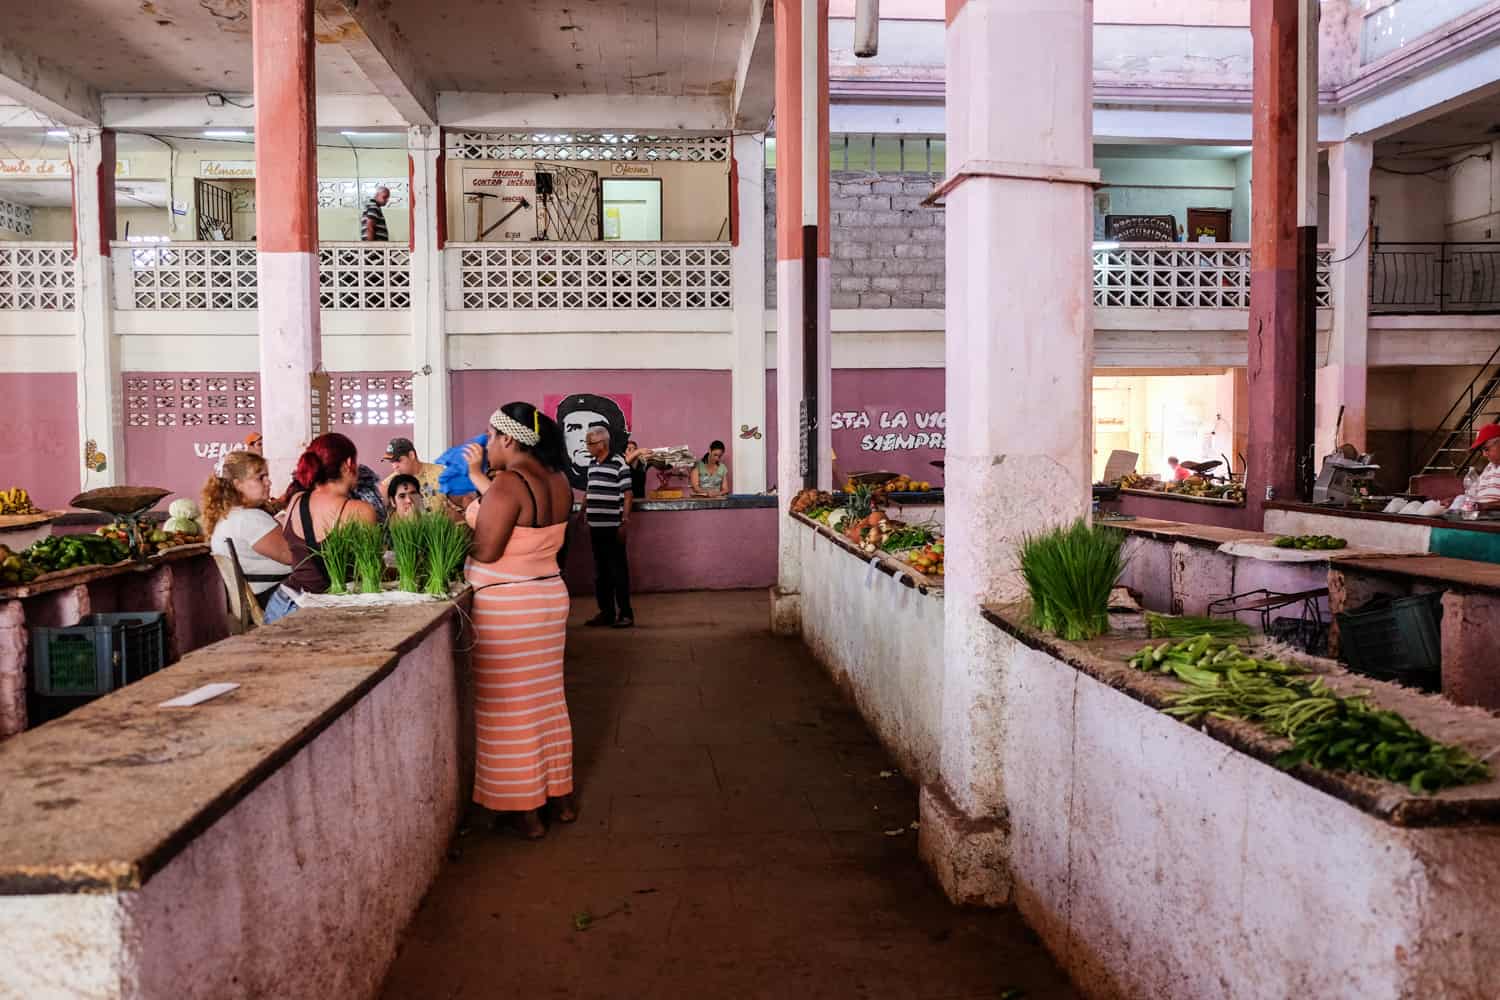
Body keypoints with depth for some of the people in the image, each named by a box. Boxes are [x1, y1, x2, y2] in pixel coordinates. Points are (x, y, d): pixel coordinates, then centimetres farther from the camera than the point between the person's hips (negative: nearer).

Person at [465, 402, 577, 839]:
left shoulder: (507, 484, -20)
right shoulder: (558, 482, 4)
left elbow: (486, 551, -22)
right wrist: (482, 485, 20)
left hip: (506, 606, -8)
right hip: (550, 596, 8)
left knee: (508, 706, 4)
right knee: (547, 698, 17)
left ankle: (525, 810, 13)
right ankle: (561, 795, 28)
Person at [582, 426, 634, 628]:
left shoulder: (619, 465, -11)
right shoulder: (592, 464, 11)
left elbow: (627, 496, -12)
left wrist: (625, 522, -16)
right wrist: (585, 517, 16)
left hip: (613, 526, -7)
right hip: (595, 526, 7)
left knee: (618, 570, -1)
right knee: (600, 571, 12)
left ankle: (625, 613, 6)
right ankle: (606, 611, 20)